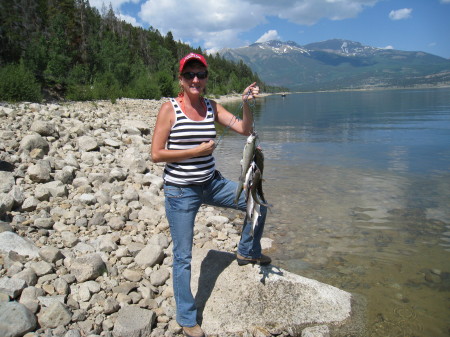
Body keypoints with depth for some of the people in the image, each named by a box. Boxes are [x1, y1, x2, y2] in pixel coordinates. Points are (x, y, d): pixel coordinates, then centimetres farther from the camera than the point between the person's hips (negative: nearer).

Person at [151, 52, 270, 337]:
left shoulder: (212, 107, 3)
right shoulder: (169, 109, -10)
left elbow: (245, 130, -3)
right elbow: (156, 154, -14)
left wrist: (247, 105, -20)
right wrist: (197, 151, -16)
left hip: (211, 183, 5)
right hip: (181, 191, -5)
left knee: (258, 203, 9)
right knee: (183, 257, 4)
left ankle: (247, 252, 34)